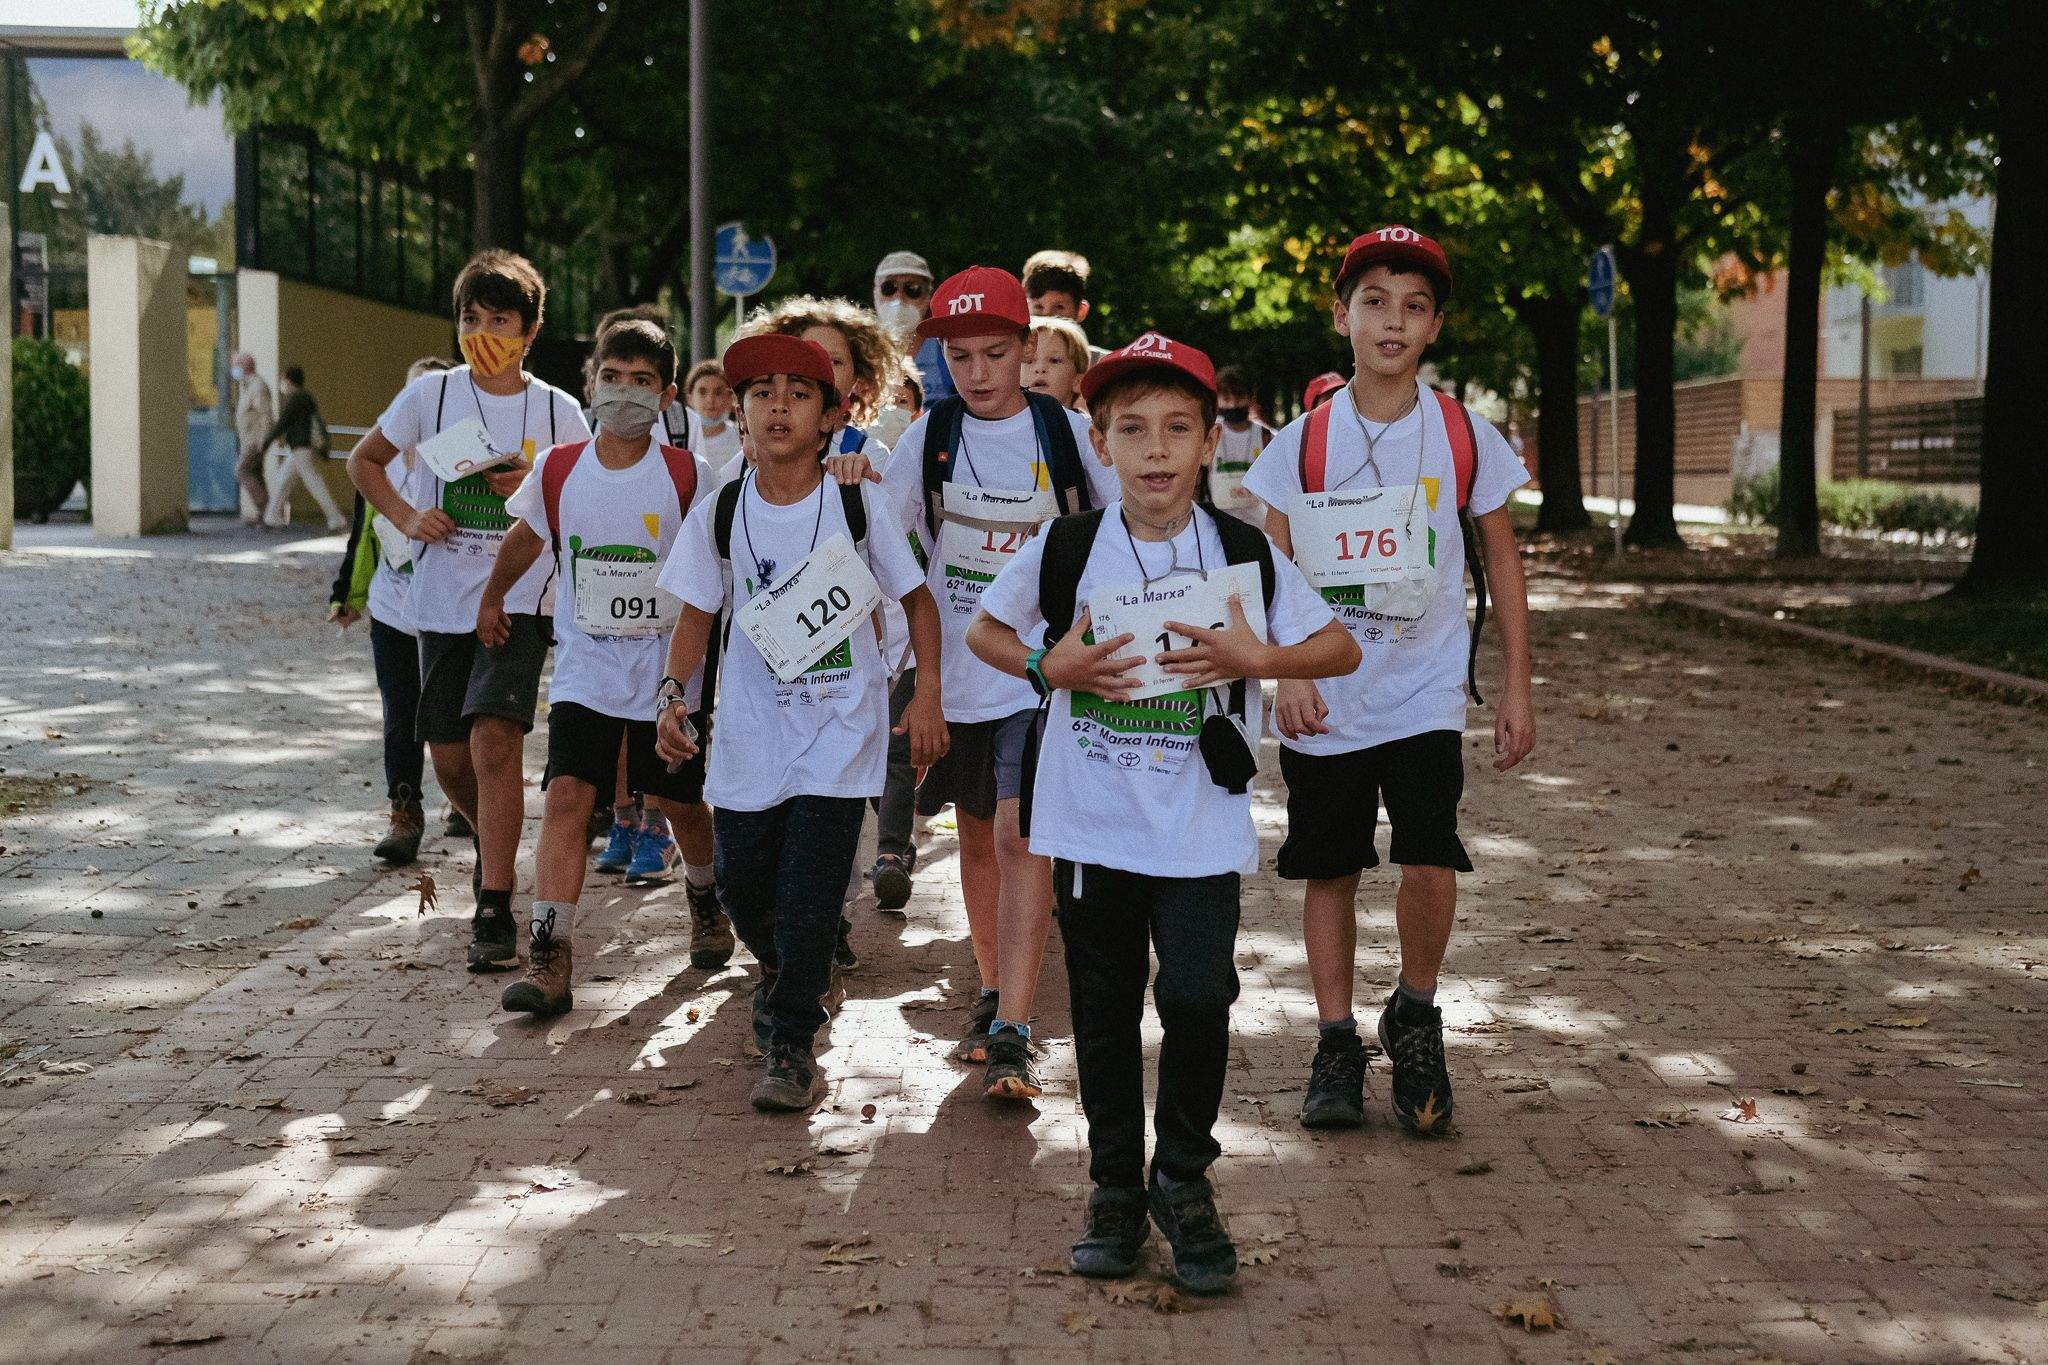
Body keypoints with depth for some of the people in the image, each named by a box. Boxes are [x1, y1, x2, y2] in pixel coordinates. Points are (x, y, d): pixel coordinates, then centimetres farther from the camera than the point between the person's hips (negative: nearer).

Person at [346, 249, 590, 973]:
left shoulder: (559, 412, 0)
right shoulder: (431, 394, 2)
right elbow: (364, 460, 15)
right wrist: (407, 517, -1)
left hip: (518, 599, -3)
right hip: (441, 600, 3)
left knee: (493, 739, -21)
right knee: (449, 757, 9)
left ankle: (495, 912, -17)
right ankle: (493, 851, 41)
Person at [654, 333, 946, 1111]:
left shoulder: (856, 507, -6)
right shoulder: (720, 515, -2)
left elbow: (916, 598, 4)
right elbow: (698, 615, 6)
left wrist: (927, 694, -5)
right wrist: (672, 694, -9)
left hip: (840, 728, -2)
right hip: (752, 727, 3)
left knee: (810, 892, -10)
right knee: (741, 884, 8)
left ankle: (792, 1047, 2)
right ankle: (778, 972, 42)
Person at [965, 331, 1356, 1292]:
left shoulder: (1245, 555, -1)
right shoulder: (1064, 551, -2)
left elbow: (1341, 650, 6)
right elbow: (984, 630, 12)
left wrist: (1256, 658, -12)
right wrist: (1049, 667, -7)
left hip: (1202, 827, -1)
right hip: (1091, 824, 1)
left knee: (1197, 998, -12)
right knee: (1104, 1011, 10)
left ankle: (1184, 1182, 11)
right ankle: (1115, 1189, 26)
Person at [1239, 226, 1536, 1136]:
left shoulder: (1463, 438, 1)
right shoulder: (1304, 441, 1)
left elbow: (1501, 562, 8)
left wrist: (1518, 690, 5)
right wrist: (1287, 672, -10)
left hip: (1425, 694, -1)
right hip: (1323, 700, 1)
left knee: (1430, 863, -16)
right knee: (1330, 870, 8)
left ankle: (1415, 1018, 10)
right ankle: (1336, 1044, 23)